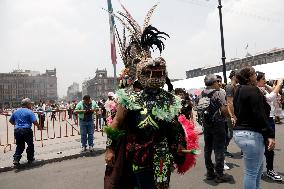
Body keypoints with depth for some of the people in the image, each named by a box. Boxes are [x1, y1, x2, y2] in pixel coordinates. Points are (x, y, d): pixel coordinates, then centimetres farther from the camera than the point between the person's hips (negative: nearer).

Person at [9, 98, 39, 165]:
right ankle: (30, 159, 22)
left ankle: (16, 159, 5)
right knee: (30, 145, 13)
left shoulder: (15, 111, 12)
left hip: (17, 130, 6)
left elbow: (10, 121, 24)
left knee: (19, 146, 18)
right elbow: (34, 122, -16)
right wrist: (39, 126, 1)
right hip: (26, 130, -5)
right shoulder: (29, 112, -9)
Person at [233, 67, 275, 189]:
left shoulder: (239, 91, 13)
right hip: (251, 134, -9)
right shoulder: (252, 90, -13)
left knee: (258, 167, 24)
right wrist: (270, 134, -15)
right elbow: (260, 115, -19)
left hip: (239, 132, 10)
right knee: (251, 172, 2)